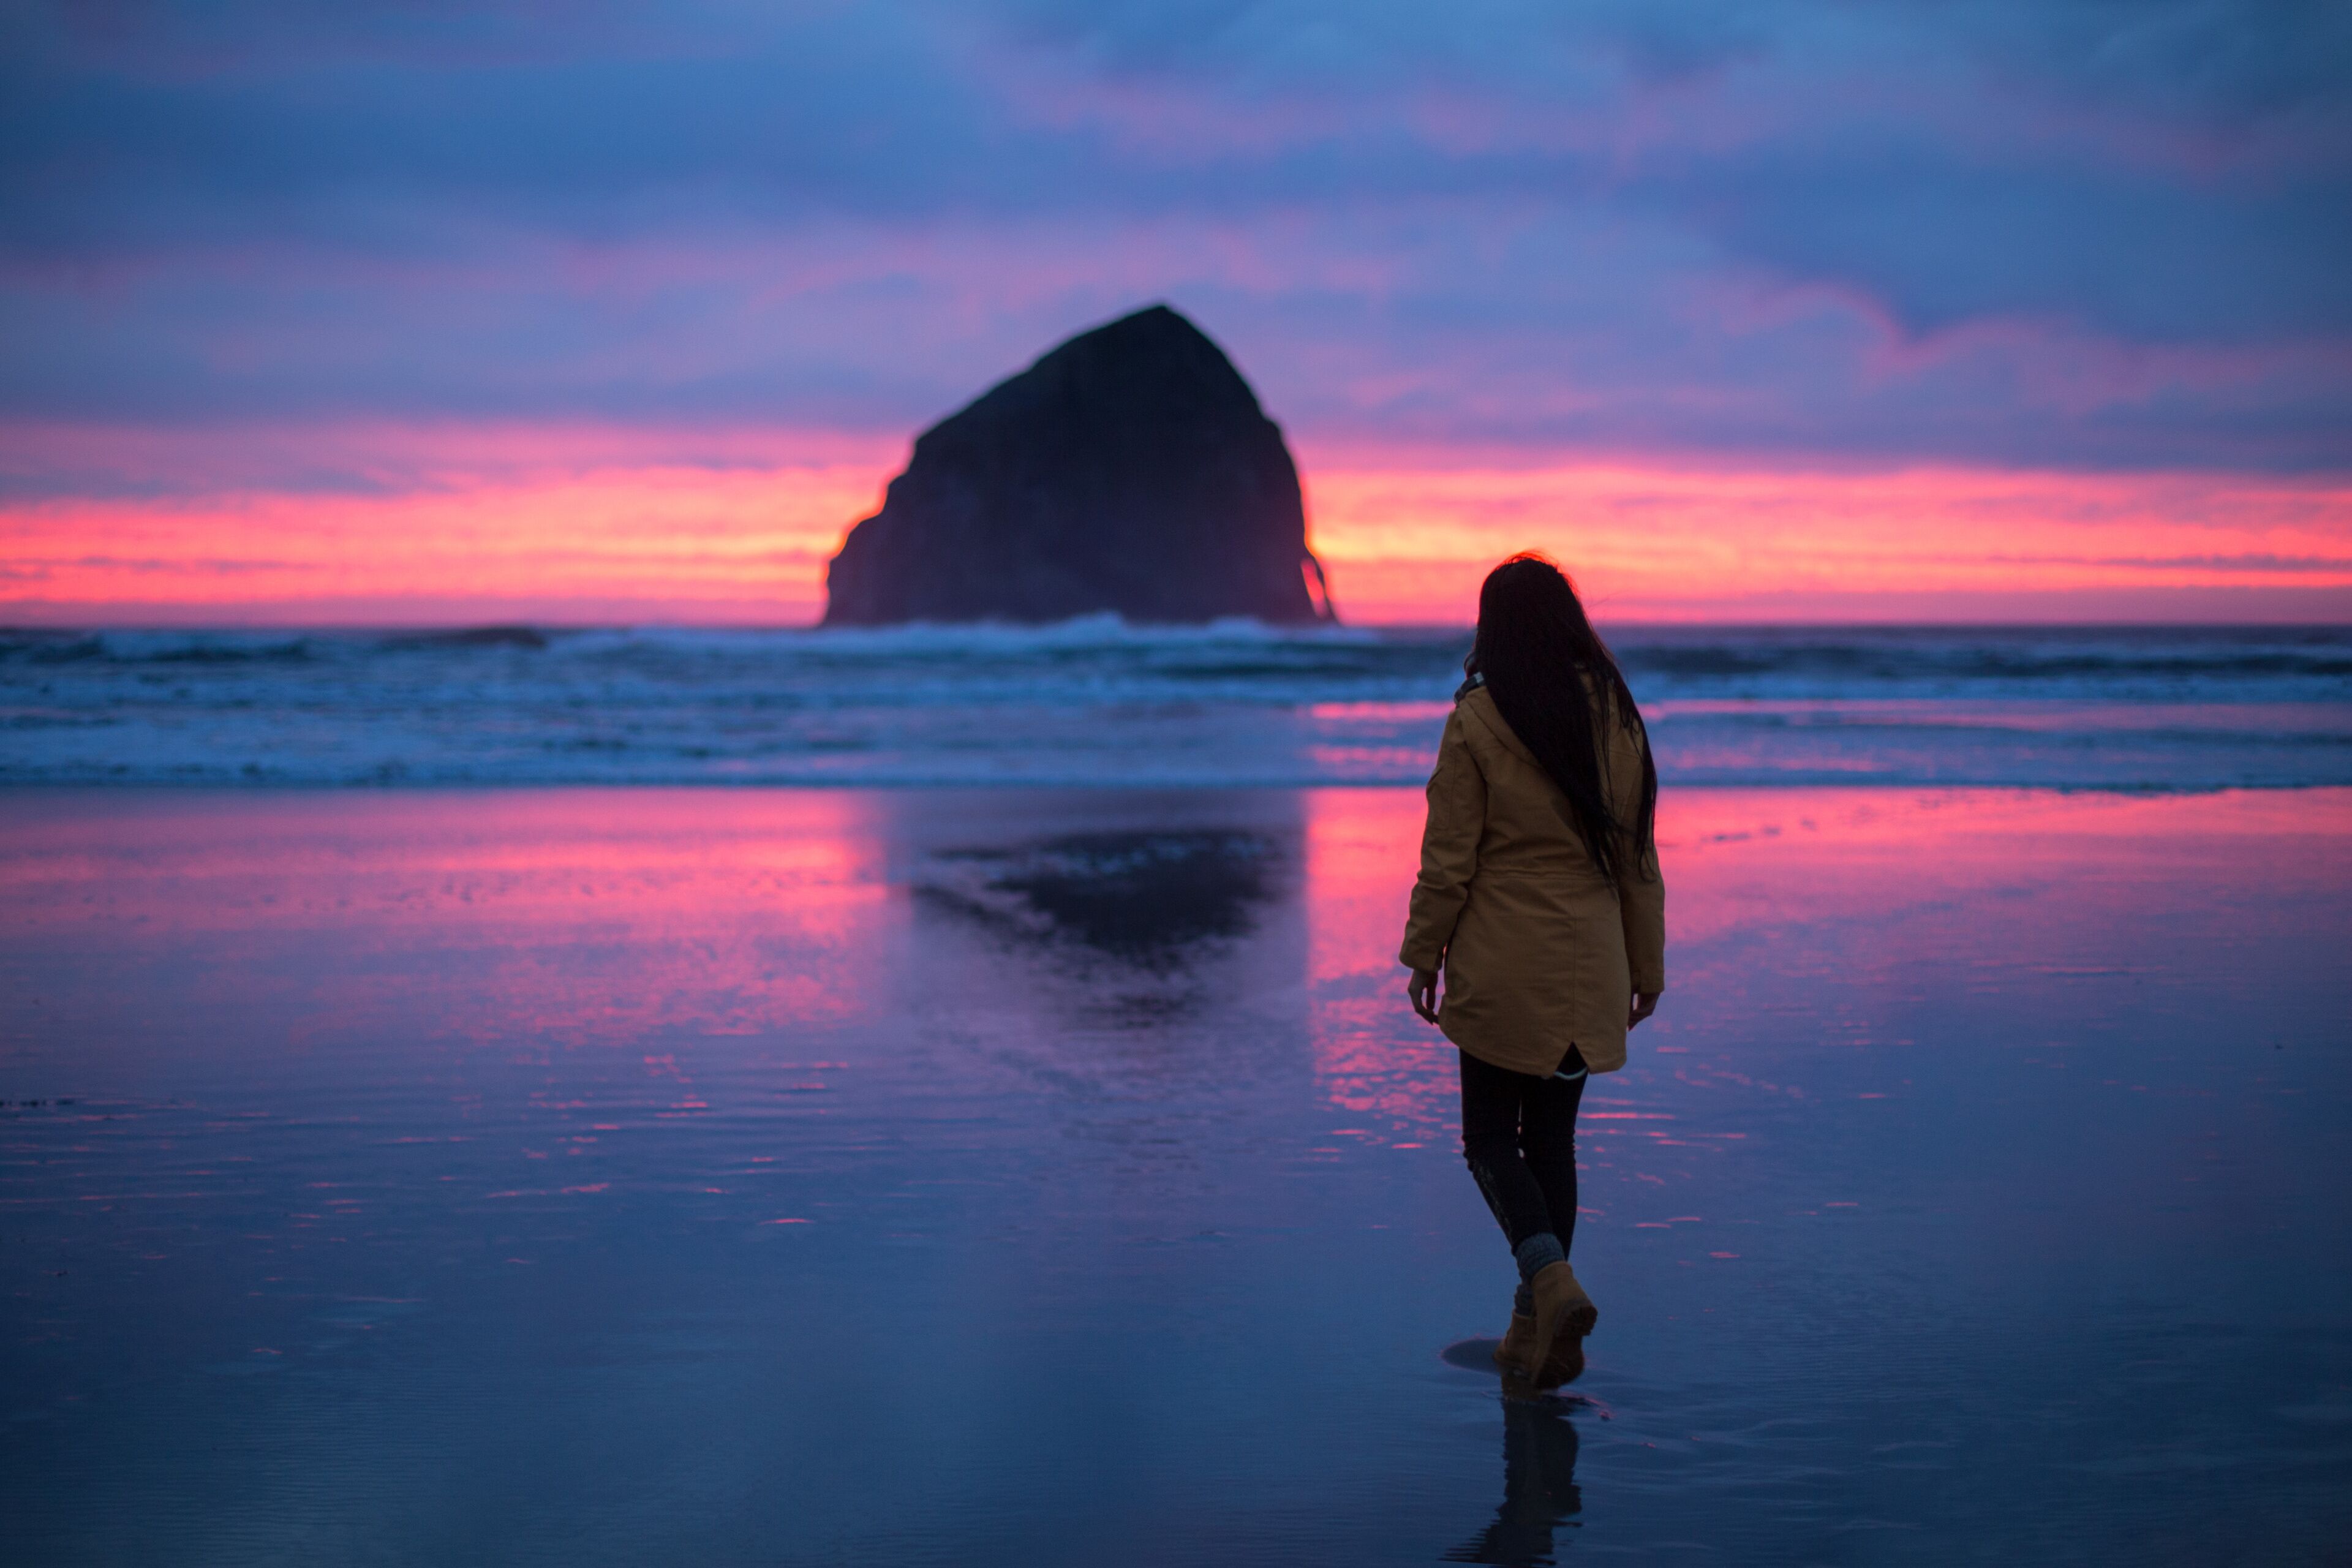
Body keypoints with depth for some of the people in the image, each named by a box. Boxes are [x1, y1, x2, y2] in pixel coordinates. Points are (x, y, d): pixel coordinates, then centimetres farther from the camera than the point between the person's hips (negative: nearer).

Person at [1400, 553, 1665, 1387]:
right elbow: (1637, 853, 7)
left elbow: (1449, 857, -8)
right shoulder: (1615, 717, 2)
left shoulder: (1477, 722, -10)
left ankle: (1554, 1283, -15)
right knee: (1552, 1138, 13)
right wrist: (1647, 962, 15)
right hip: (1588, 969, 5)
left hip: (1501, 966, -4)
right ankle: (1536, 1332, 17)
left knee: (1491, 1136, 7)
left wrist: (1425, 955, 3)